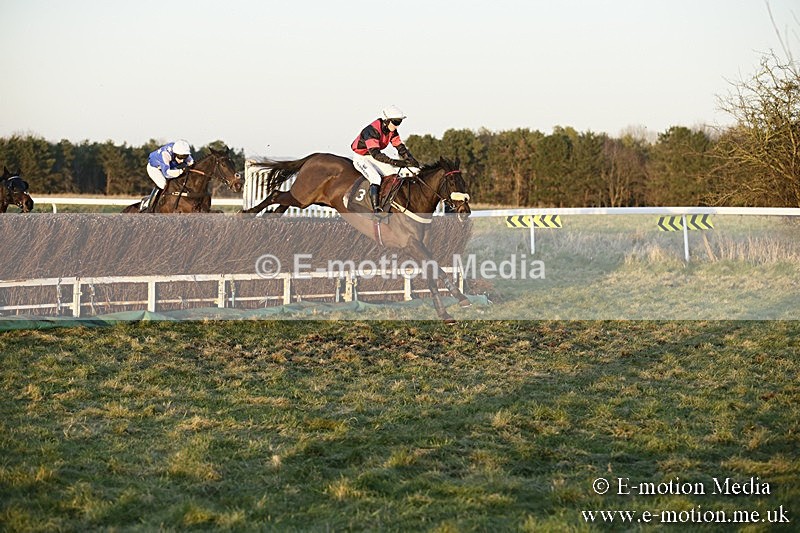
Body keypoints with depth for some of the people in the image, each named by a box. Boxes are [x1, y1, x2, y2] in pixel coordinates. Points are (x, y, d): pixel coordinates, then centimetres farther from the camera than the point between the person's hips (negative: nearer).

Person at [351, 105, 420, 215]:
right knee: (376, 179, -28)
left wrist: (411, 159, -21)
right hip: (361, 158, -8)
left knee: (394, 175, -5)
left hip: (374, 158, 8)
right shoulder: (372, 130, -31)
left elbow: (400, 147, -1)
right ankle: (376, 209, -32)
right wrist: (396, 162, -46)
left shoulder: (392, 131, -5)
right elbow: (376, 154, -39)